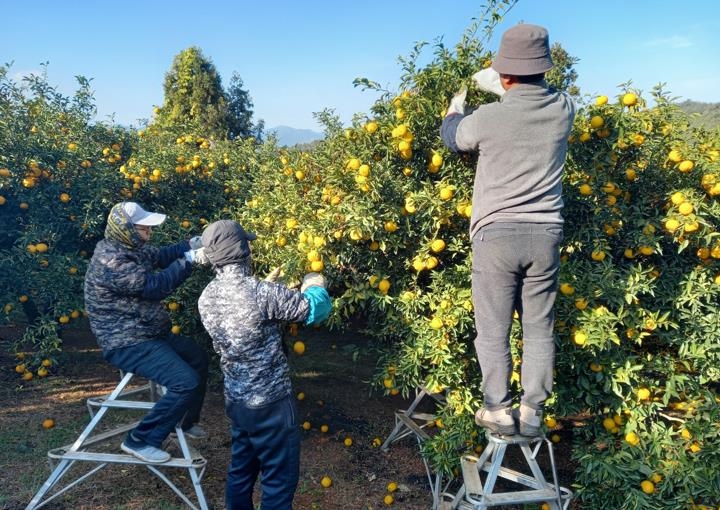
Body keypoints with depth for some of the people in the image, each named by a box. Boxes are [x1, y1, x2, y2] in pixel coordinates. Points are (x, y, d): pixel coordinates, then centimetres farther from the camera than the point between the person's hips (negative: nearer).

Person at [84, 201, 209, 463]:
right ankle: (140, 440, -7)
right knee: (186, 381, -22)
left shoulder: (129, 248, 5)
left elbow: (161, 256, 17)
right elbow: (155, 286, -27)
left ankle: (186, 421, 37)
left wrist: (192, 244, 0)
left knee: (198, 356, 24)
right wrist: (189, 260, -21)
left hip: (147, 333, 11)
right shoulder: (111, 262, -26)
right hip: (127, 343, -11)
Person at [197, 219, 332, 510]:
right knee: (280, 478, 9)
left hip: (235, 400, 7)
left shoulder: (207, 298, -3)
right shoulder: (261, 293, -26)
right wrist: (315, 286, 3)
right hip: (270, 403, -7)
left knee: (241, 469, 24)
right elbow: (316, 309, -17)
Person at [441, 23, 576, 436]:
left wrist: (455, 107, 35)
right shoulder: (563, 109, 2)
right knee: (539, 328, 13)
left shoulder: (486, 117, -9)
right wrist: (501, 87, 37)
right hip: (545, 236, 4)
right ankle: (532, 412, 20)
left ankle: (498, 410, 16)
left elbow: (452, 138, 14)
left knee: (493, 331, 7)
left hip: (497, 236, -4)